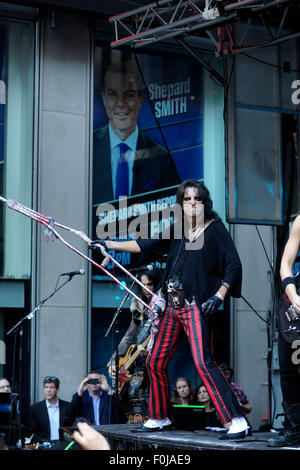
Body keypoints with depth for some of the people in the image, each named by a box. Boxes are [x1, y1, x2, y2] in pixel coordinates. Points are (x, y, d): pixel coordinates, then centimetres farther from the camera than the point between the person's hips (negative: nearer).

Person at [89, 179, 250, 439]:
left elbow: (234, 266, -6)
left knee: (203, 362, -22)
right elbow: (146, 245, 22)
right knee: (155, 362, 10)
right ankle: (160, 418, 28)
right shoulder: (177, 230, 13)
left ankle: (238, 422, -22)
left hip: (198, 306, -7)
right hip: (174, 307, 7)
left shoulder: (215, 229, -3)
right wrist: (107, 244, 22)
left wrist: (218, 296, -16)